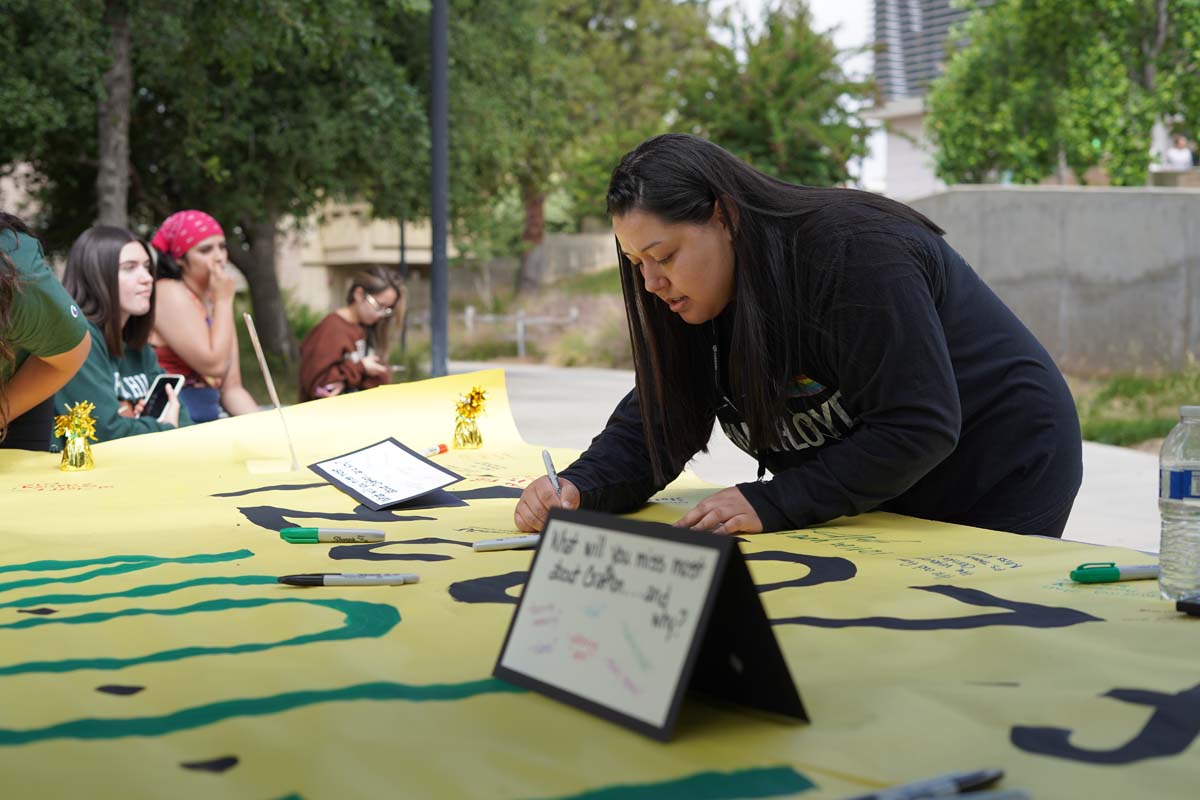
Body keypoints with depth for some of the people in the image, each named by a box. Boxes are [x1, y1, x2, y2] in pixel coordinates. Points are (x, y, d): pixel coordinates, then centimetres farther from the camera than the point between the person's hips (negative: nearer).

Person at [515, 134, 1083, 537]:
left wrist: (771, 504, -36)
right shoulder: (705, 296, -5)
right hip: (882, 506, 7)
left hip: (997, 488, -7)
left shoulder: (854, 254, -30)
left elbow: (918, 429, -33)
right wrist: (579, 489, -25)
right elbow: (652, 425, -5)